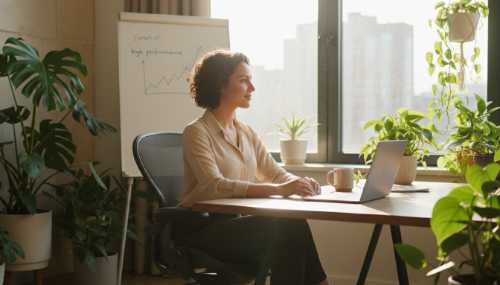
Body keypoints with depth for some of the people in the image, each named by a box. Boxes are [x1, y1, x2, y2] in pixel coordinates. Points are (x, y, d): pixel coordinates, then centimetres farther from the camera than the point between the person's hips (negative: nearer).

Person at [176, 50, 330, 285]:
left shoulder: (246, 133, 15)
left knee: (293, 225, -24)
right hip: (203, 228, -6)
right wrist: (278, 190, -30)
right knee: (287, 228, -26)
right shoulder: (197, 132, -8)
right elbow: (213, 186, -22)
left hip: (237, 224, 6)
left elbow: (275, 173, 12)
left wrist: (298, 182, -13)